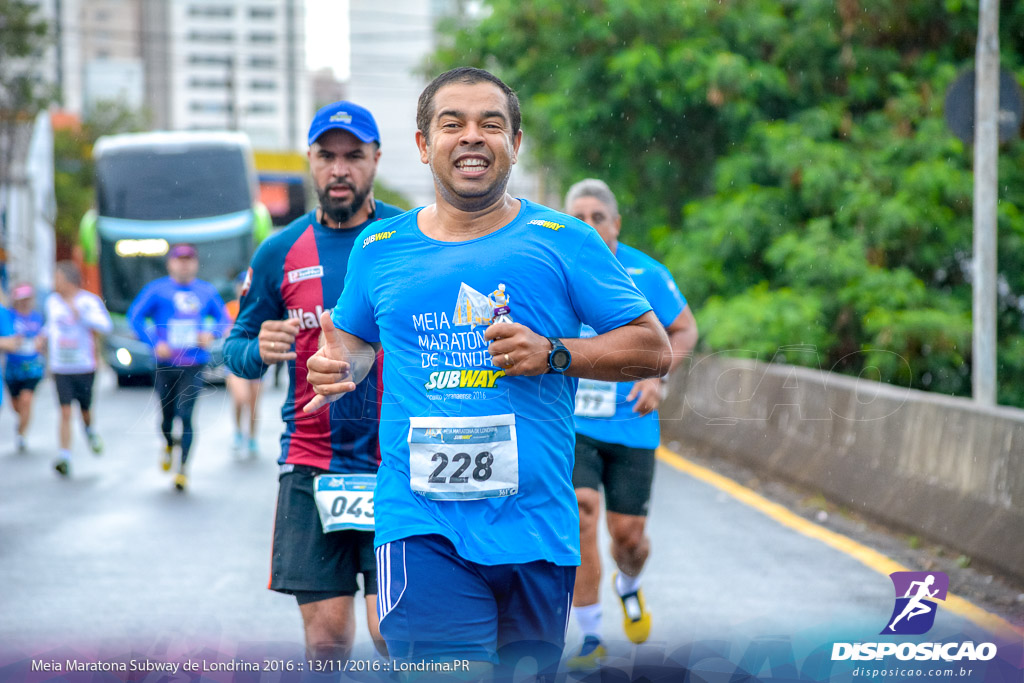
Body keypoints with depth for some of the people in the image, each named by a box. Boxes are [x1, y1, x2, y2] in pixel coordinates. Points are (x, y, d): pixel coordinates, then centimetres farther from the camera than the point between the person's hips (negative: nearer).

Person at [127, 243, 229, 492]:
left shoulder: (207, 291, 8)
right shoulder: (156, 289, 0)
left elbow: (224, 319, 16)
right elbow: (135, 316, -1)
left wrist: (211, 334, -6)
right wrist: (154, 343, -11)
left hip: (193, 366, 0)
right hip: (165, 365, 0)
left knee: (185, 414, -12)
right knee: (167, 414, 8)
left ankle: (182, 468, -6)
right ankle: (169, 444, 43)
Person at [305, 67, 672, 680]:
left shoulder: (563, 241, 3)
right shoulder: (381, 249, 10)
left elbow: (654, 349, 2)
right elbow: (353, 337, 27)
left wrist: (553, 354, -12)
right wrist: (341, 368, 3)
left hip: (537, 524, 1)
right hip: (424, 527, -1)